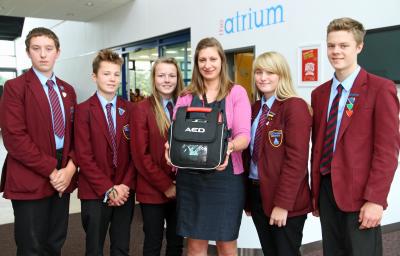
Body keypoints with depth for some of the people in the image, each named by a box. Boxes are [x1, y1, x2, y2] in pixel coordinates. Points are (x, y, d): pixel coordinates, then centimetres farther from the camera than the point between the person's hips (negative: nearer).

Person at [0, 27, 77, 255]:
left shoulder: (67, 90, 12)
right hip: (30, 180, -5)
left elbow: (74, 132, 11)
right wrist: (50, 170, -15)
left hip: (63, 177, 6)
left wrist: (70, 167, -5)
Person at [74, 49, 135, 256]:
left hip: (125, 191, 3)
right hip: (95, 193, -3)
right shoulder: (83, 110, -5)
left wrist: (125, 185, -7)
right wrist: (108, 189, -13)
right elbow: (83, 156, -10)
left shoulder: (129, 109, 6)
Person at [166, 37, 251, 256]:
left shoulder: (236, 93, 0)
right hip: (190, 178, 3)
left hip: (226, 176, -2)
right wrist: (172, 147, -20)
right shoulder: (186, 96, 9)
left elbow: (244, 134, -10)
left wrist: (229, 147, -31)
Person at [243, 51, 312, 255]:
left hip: (285, 200, -7)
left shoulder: (295, 107, -13)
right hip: (257, 193, 7)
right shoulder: (255, 108, 10)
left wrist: (282, 203, -20)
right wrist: (247, 193, 9)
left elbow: (296, 160, -18)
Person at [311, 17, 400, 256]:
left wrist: (375, 200, -16)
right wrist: (315, 191, 11)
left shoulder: (381, 88, -7)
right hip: (326, 190, 5)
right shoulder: (319, 93, 10)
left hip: (359, 193, -5)